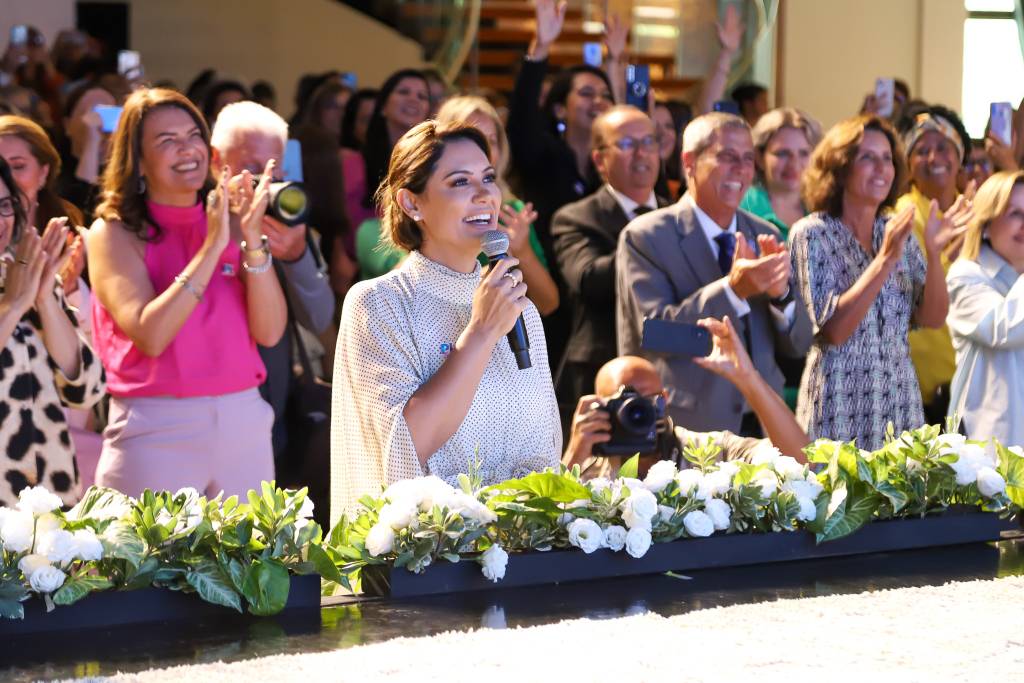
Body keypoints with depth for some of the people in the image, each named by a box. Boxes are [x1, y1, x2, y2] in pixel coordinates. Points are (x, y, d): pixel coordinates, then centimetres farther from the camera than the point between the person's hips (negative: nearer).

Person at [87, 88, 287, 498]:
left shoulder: (231, 220, 7)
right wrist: (212, 246, -18)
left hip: (244, 422, 4)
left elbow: (269, 332, -2)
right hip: (156, 432, -4)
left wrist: (252, 239, -13)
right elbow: (150, 336, -17)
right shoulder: (115, 233, -3)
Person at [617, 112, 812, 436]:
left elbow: (797, 345, 8)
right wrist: (732, 288, -25)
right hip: (686, 426, -4)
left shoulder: (764, 235, 10)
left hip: (761, 422, 4)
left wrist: (781, 291, -12)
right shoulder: (645, 237, -4)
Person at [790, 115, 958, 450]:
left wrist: (934, 253, -12)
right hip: (841, 405, -5)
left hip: (900, 399, 5)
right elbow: (833, 329, -17)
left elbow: (933, 318, 3)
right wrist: (886, 259, -22)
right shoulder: (811, 233, -7)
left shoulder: (898, 232, 9)